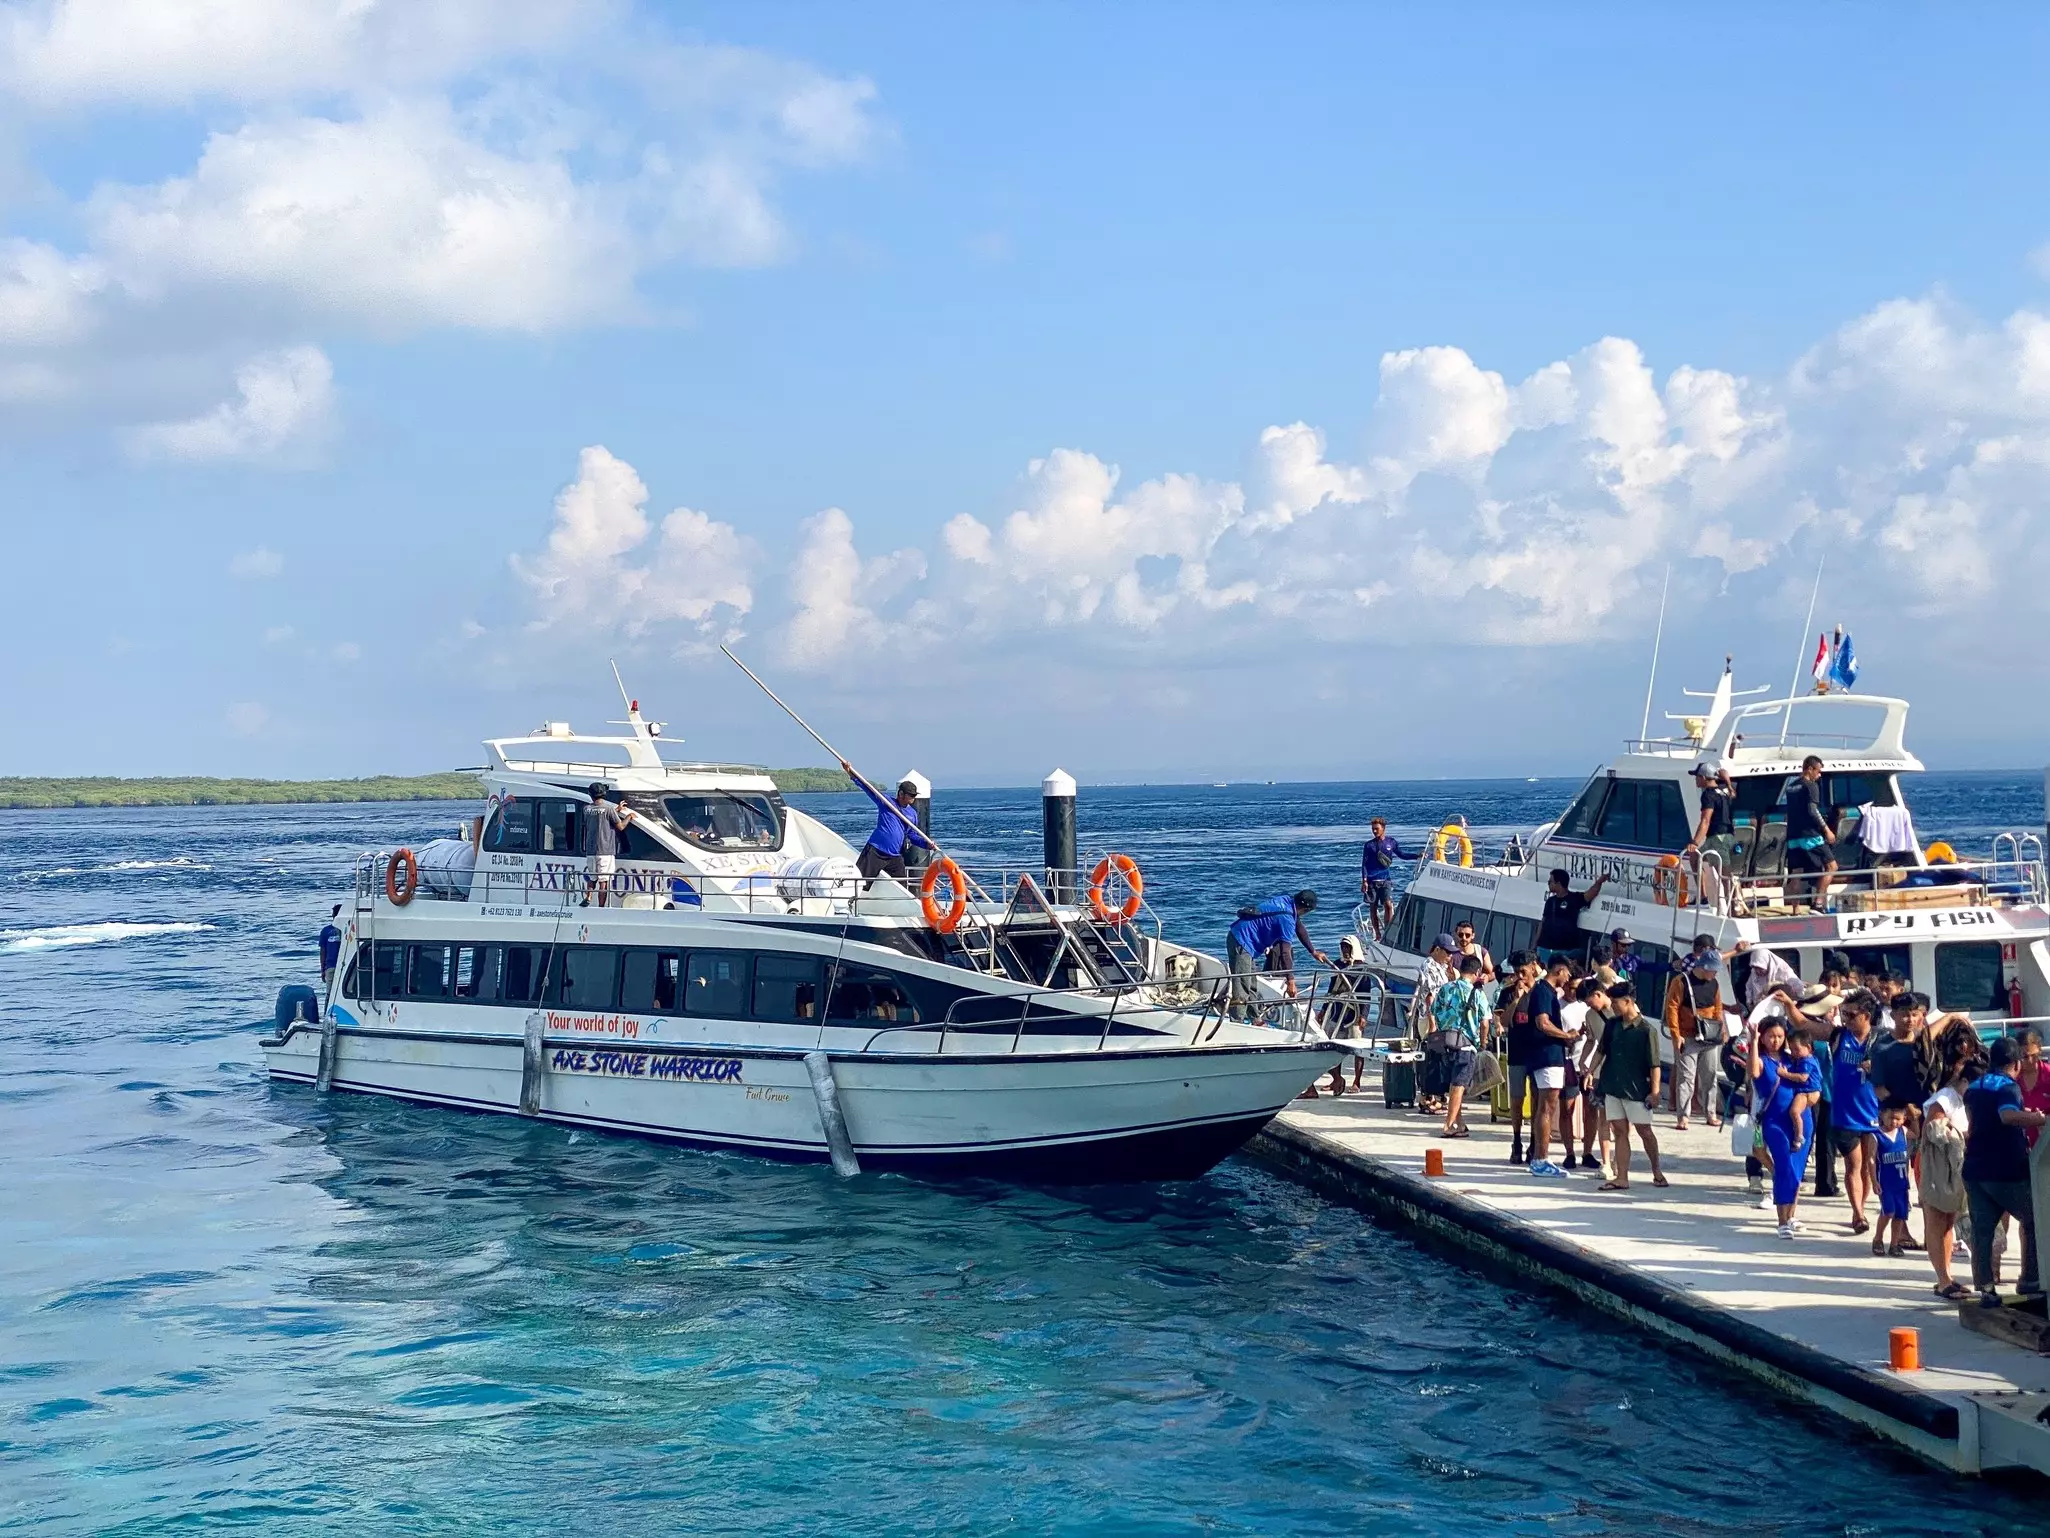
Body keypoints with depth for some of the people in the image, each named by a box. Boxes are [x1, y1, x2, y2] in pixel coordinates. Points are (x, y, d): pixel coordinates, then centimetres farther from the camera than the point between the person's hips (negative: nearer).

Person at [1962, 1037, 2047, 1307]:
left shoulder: (1973, 1088, 13)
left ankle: (1985, 1290, 1)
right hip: (2006, 1170, -7)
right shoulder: (2008, 1085, -12)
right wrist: (2041, 1119, -28)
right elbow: (2009, 1115, -33)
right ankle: (2030, 1281, 8)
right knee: (2034, 1222, 9)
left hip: (1975, 1170, 7)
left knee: (1981, 1230, 4)